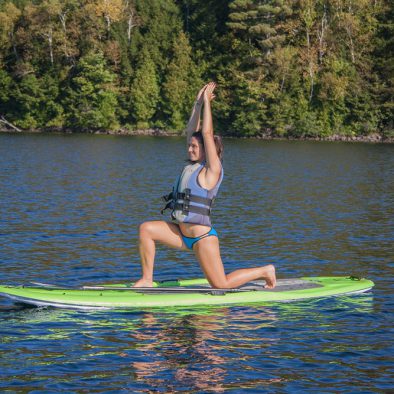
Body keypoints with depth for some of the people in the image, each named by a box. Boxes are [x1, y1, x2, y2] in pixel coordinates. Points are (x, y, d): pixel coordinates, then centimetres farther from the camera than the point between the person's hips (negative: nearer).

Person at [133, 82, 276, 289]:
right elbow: (190, 131, 11)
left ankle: (265, 270, 17)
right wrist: (198, 102, 8)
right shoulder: (193, 165, 9)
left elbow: (207, 133, -17)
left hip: (203, 237, -8)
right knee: (146, 229, -6)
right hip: (183, 233, 8)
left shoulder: (212, 170, -12)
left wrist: (207, 101, -12)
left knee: (221, 285, -3)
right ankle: (147, 280, -3)